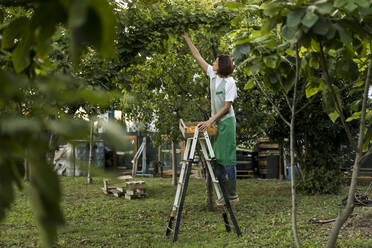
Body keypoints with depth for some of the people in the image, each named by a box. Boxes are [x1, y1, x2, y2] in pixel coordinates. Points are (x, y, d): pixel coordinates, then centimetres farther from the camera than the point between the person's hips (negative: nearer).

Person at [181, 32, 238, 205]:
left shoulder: (229, 82, -14)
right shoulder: (213, 75, 6)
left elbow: (227, 106, -16)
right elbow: (198, 57, 12)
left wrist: (210, 121, -21)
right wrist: (186, 38, 12)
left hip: (227, 122, -8)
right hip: (216, 122, 8)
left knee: (227, 157, -5)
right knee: (216, 158, 7)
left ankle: (232, 195, 2)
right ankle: (225, 192, 14)